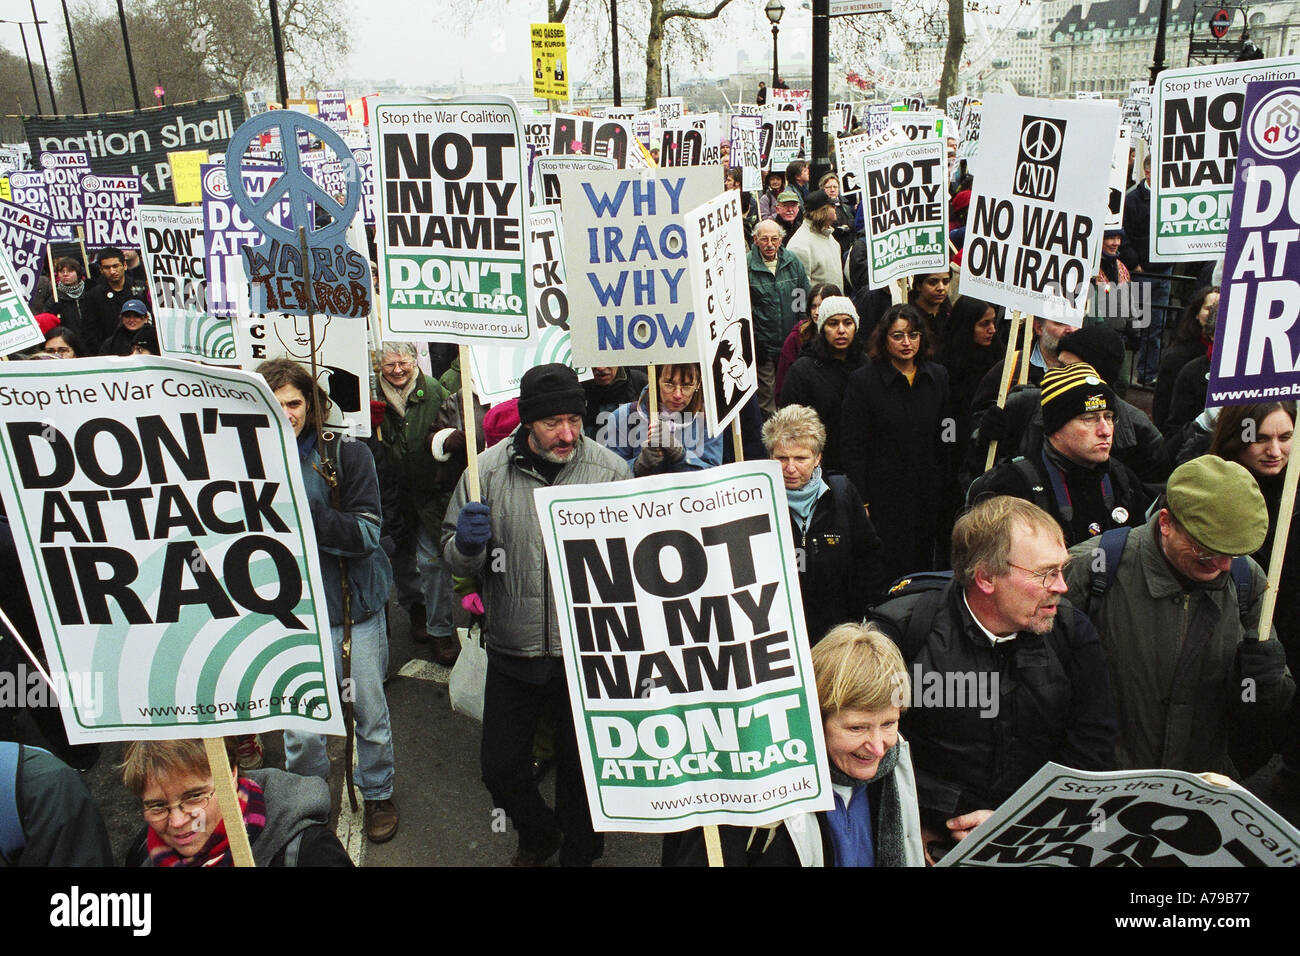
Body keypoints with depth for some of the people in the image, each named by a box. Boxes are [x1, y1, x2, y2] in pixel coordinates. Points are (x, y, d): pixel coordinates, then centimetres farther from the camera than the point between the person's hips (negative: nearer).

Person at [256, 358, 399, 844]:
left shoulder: (347, 454, -7)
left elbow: (367, 532, -14)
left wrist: (301, 510, -25)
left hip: (357, 602, 0)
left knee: (370, 708, 15)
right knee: (301, 728, 1)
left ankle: (378, 793, 40)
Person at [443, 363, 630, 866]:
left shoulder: (610, 469, -7)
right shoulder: (489, 470, -6)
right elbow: (456, 559, 4)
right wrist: (468, 545, -19)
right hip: (513, 651, 1)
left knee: (580, 767, 14)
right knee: (500, 769, 13)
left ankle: (578, 852, 44)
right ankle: (539, 834, 46)